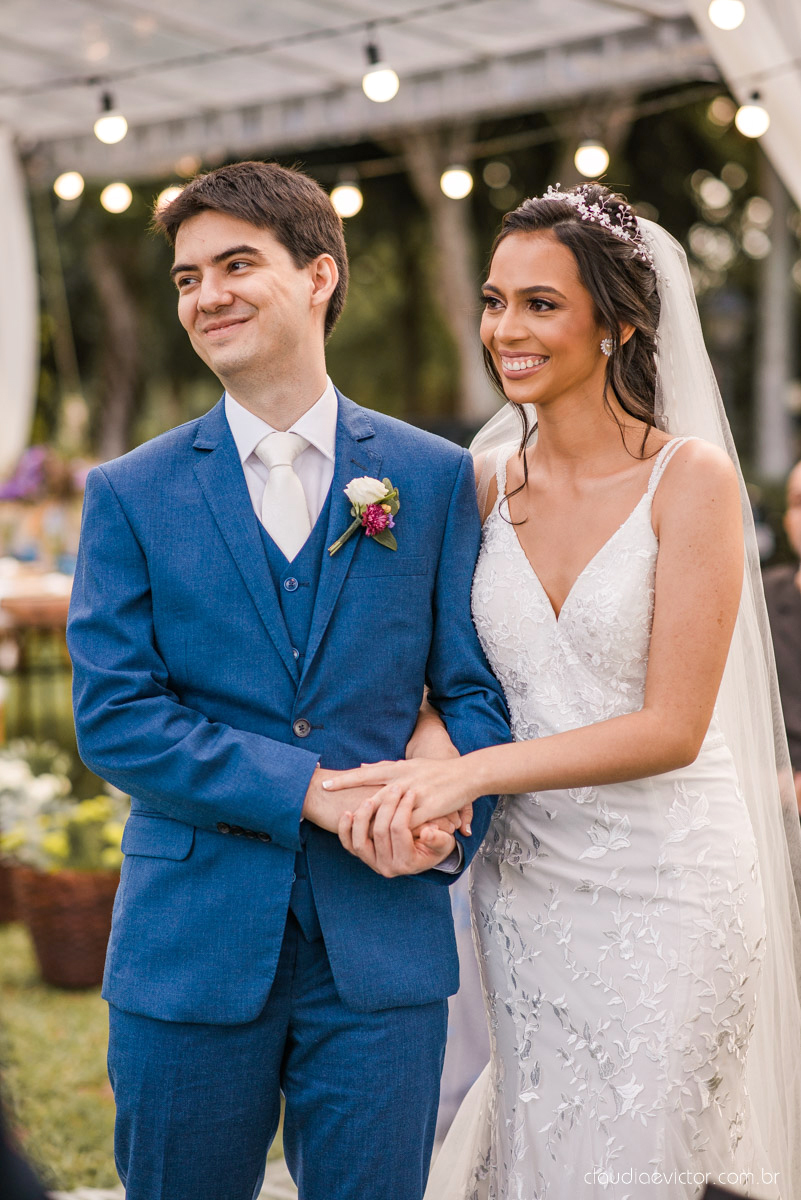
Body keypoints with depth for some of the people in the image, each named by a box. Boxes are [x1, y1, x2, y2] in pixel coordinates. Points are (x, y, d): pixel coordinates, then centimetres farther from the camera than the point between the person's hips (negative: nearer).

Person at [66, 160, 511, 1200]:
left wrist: (450, 816, -17)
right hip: (190, 945, 0)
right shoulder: (130, 495, 2)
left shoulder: (437, 478, 5)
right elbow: (113, 719, -6)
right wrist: (312, 789, -16)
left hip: (382, 949, 1)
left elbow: (476, 687, 4)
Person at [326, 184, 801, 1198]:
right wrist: (428, 738, -14)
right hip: (524, 879, 4)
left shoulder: (690, 477, -11)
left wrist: (470, 772, -22)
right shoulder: (486, 483, 2)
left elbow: (673, 726, -16)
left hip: (666, 888, -4)